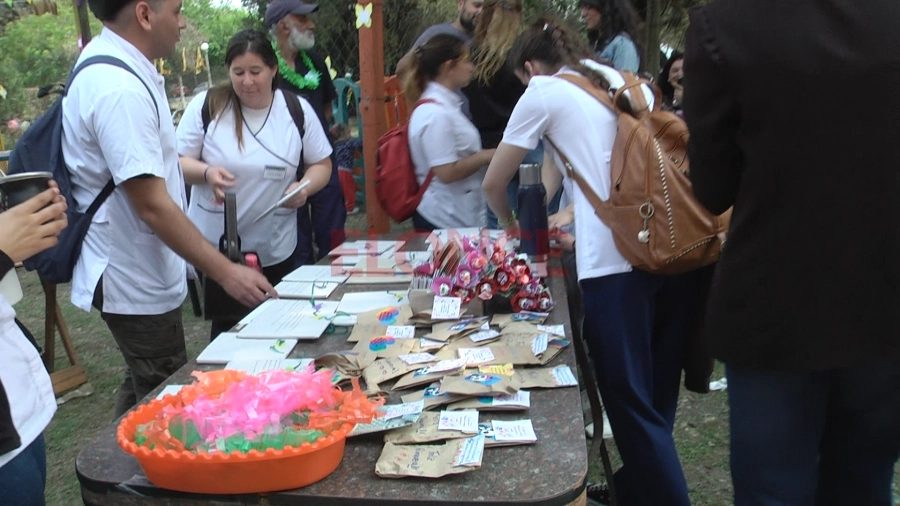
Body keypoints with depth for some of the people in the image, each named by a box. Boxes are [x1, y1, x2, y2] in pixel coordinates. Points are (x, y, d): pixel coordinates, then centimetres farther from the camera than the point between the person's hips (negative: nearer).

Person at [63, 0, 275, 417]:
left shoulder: (107, 62, 6)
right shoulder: (120, 89, -26)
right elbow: (152, 206, -28)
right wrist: (225, 272, -24)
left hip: (138, 272, 10)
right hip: (136, 281, -10)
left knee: (144, 392, 24)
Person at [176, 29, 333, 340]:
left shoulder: (297, 110, -1)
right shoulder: (206, 106, -6)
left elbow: (321, 164, 7)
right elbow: (177, 162, -1)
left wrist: (305, 187, -14)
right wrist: (206, 172, -23)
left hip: (276, 249, 2)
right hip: (216, 244, -1)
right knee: (227, 326, 7)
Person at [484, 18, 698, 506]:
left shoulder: (544, 93, 6)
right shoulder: (622, 79, 22)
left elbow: (494, 184, 12)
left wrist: (511, 223, 31)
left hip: (615, 260, -7)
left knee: (630, 401, 3)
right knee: (657, 395, 17)